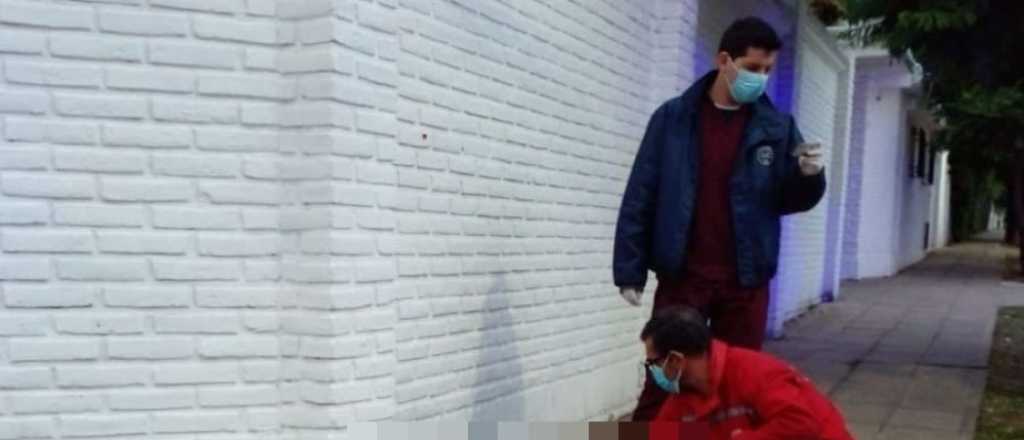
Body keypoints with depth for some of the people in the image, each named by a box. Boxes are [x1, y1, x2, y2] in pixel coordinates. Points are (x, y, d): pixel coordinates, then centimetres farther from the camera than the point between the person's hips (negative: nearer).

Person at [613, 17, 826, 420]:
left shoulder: (778, 127, 4)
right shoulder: (673, 117, -1)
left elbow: (788, 201, 9)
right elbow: (640, 197, -1)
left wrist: (808, 177, -14)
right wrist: (629, 269, -5)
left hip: (746, 281, 2)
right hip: (681, 276, -2)